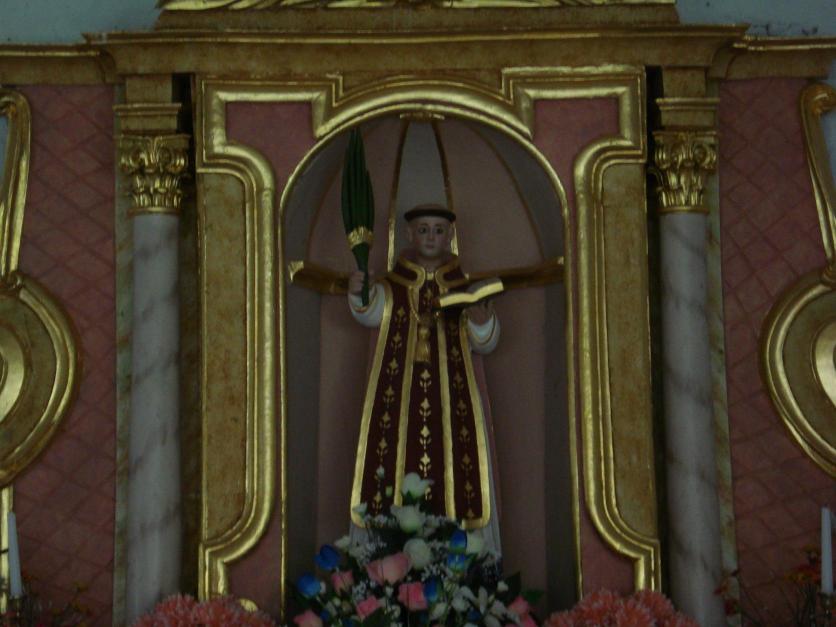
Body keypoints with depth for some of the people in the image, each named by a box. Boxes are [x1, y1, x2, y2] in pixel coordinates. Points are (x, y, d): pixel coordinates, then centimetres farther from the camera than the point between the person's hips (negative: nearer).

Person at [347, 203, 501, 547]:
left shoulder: (465, 290, 10)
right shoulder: (391, 289, 7)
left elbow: (485, 344, 2)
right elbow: (369, 312, -16)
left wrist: (481, 320, -21)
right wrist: (358, 293, -40)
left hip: (452, 403, 0)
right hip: (400, 401, 0)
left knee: (455, 486, -6)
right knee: (396, 484, -7)